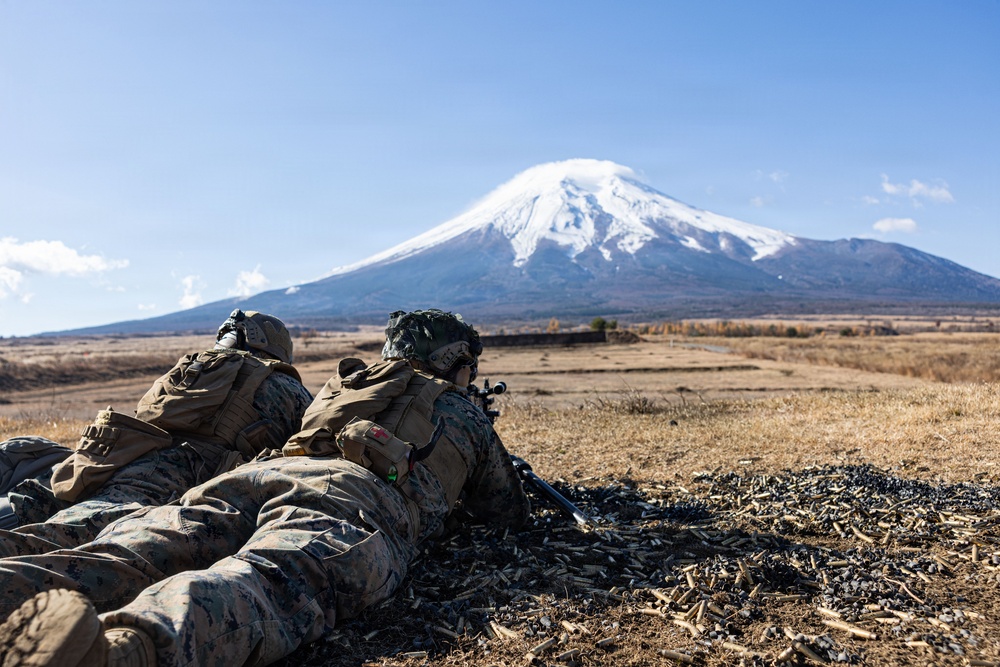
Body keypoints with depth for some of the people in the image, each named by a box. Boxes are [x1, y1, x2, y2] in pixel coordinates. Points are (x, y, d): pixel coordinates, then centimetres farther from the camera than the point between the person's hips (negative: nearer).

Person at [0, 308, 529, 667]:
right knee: (274, 588, -31)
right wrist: (462, 491, 62)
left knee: (122, 559, -11)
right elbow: (511, 513, 39)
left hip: (264, 471, 5)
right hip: (361, 497, -5)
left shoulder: (341, 384, 41)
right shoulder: (465, 414, 31)